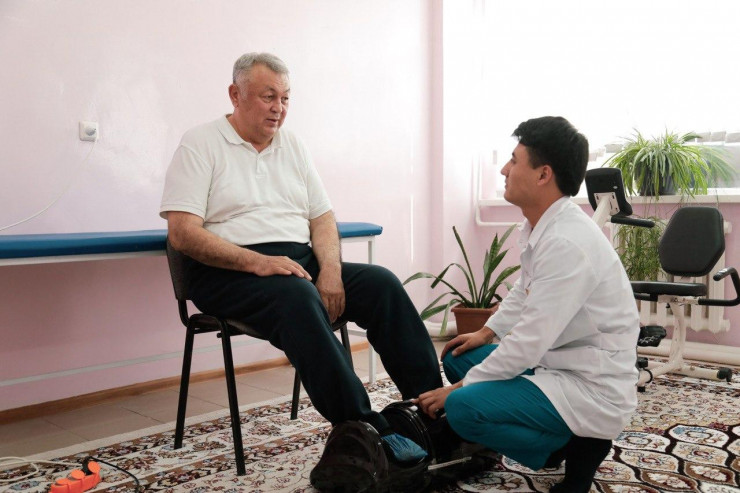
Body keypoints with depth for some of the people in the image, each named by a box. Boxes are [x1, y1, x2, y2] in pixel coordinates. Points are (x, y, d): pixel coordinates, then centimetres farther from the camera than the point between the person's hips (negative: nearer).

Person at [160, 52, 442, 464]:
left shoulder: (294, 147, 18)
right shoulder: (201, 144, 1)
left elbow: (322, 217, 14)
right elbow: (183, 233, -10)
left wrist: (331, 268, -8)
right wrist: (257, 262, -22)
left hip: (301, 262, 6)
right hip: (230, 275, -5)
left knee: (382, 283, -18)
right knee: (299, 297, -36)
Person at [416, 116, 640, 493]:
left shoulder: (567, 243, -27)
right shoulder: (541, 226, 2)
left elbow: (528, 344, -26)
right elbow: (525, 291, 23)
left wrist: (459, 388, -16)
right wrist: (487, 332, 17)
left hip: (592, 386, -10)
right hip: (556, 362, 10)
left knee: (463, 408, -25)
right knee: (458, 359, 17)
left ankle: (577, 448, -4)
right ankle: (562, 435, 15)